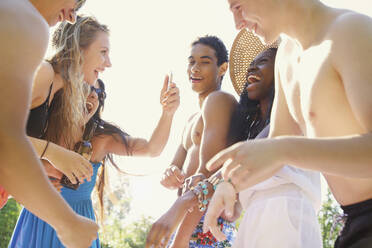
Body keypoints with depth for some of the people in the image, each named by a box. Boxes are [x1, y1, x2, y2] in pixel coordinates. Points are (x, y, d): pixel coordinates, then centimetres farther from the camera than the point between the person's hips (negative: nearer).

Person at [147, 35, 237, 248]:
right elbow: (176, 168, 16)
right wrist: (170, 176, -10)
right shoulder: (193, 120, 24)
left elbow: (209, 170, -17)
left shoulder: (219, 100, -7)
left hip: (207, 222, -9)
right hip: (187, 219, 9)